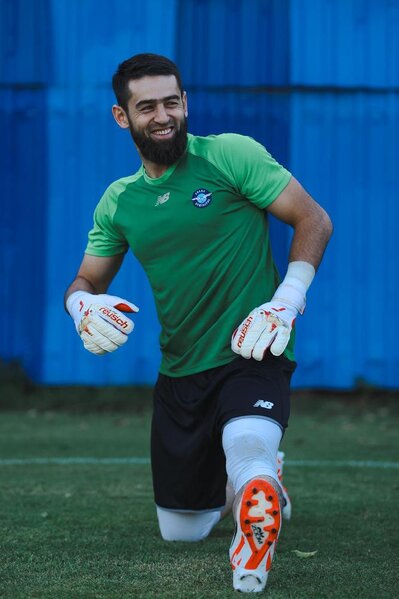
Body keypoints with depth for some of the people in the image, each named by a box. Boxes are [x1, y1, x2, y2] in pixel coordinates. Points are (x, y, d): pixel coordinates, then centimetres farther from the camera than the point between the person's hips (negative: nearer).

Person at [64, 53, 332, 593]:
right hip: (179, 374, 6)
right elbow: (86, 280, 17)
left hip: (251, 358, -6)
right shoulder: (119, 201, 8)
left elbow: (314, 220, -4)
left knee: (247, 447, -45)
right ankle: (248, 478, 46)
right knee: (180, 533, 21)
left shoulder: (231, 155, -6)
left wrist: (286, 302, -14)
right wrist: (83, 305, -8)